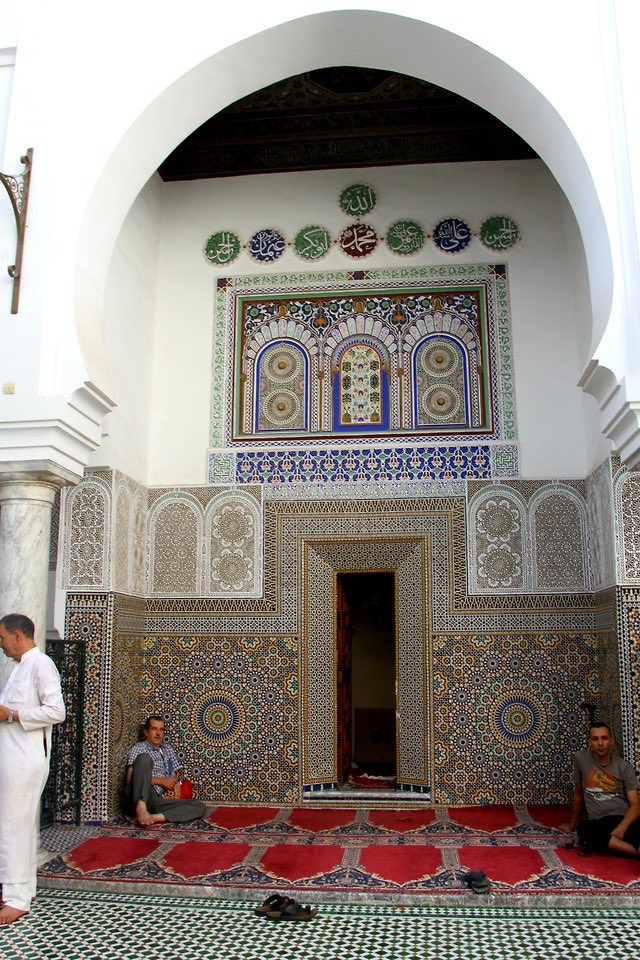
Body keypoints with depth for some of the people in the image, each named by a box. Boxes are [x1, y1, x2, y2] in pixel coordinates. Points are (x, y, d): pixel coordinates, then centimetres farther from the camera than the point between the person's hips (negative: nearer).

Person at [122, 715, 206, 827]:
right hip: (138, 800, -5)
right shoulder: (138, 749, 5)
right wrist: (161, 781, -9)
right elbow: (130, 778, -8)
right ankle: (141, 808, -41)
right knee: (145, 757, -26)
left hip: (158, 801, 5)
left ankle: (154, 817, -34)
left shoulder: (168, 749, 24)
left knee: (200, 807, -16)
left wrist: (173, 783, 1)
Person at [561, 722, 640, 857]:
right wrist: (572, 824, 26)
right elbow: (578, 793, 18)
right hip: (599, 822, 3)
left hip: (626, 819, -3)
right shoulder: (581, 758, 6)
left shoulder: (625, 767, 4)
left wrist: (621, 828, -22)